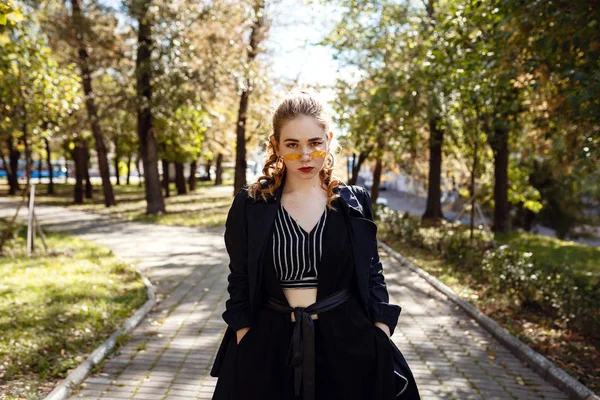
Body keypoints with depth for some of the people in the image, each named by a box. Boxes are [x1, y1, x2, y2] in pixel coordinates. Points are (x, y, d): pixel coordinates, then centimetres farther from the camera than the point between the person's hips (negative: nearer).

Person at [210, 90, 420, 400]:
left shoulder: (355, 202, -2)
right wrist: (244, 350, -4)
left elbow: (373, 276, 4)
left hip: (349, 344, 1)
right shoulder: (249, 205, -5)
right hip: (269, 347, 0)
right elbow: (239, 284, 0)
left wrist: (383, 340, -4)